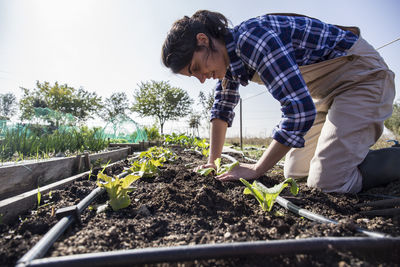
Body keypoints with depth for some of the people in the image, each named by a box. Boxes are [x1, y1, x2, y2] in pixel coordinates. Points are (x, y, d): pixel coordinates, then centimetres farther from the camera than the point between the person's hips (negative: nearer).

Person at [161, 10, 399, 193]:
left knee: (327, 182, -20)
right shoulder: (228, 56, 0)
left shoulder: (251, 38, -28)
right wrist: (213, 162, 6)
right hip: (327, 92, 8)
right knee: (294, 174, 6)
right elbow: (222, 111, 8)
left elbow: (300, 110, -33)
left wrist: (256, 170, -23)